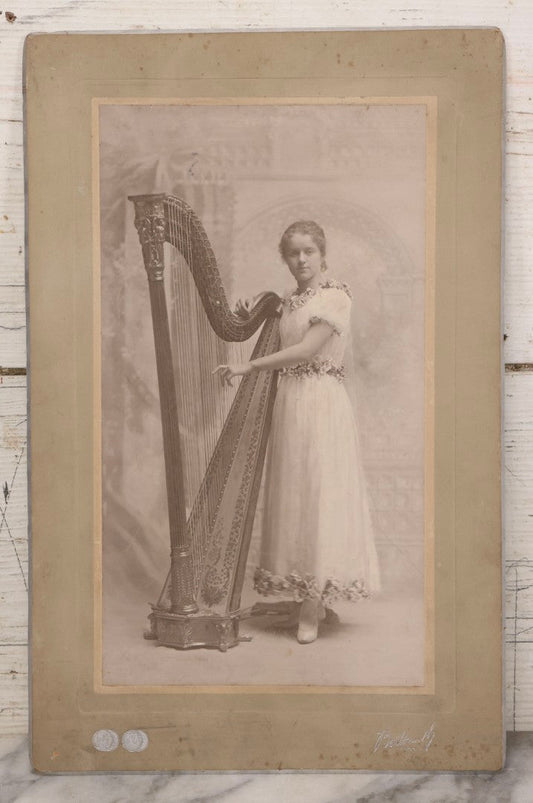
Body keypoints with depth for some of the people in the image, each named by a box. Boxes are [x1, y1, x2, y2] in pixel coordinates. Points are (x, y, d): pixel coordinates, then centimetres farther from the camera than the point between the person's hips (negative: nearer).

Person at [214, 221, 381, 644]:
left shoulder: (335, 295, -6)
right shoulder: (287, 301, 17)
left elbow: (308, 349, -16)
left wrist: (249, 366, -17)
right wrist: (252, 319, 5)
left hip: (322, 404, -7)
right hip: (288, 402, 8)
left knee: (318, 493, -6)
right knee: (295, 496, 7)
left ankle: (313, 610, 0)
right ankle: (312, 599, 16)